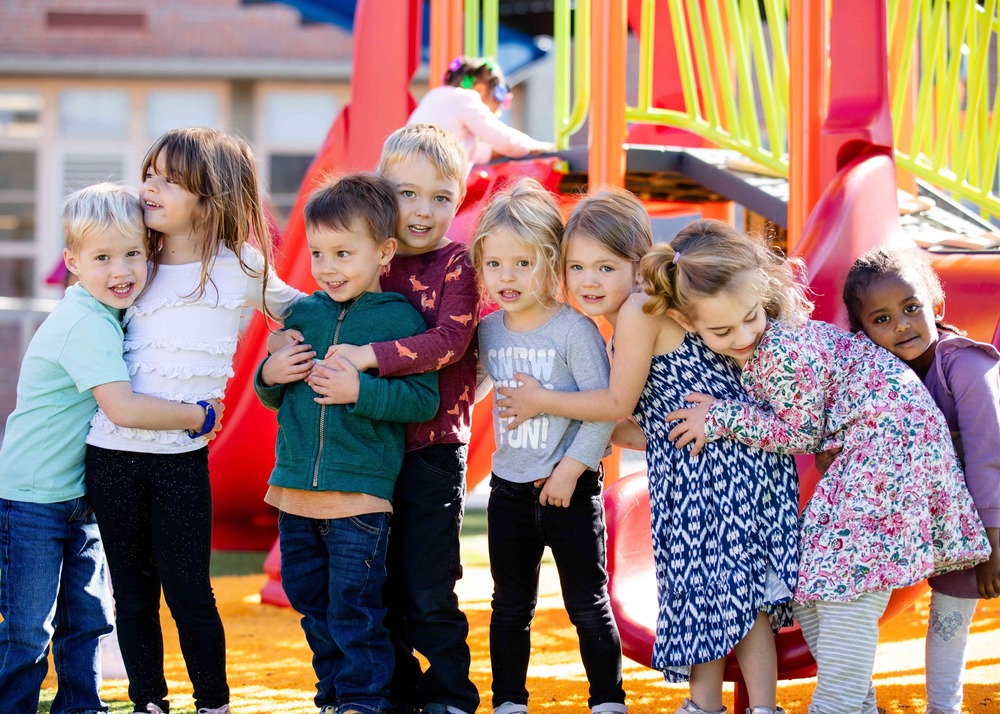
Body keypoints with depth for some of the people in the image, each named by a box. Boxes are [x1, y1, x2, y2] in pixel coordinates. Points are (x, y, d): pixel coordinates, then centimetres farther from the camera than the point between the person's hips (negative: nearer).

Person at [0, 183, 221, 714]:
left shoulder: (111, 314, 5)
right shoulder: (85, 325, -23)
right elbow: (123, 408, -32)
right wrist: (199, 416, -20)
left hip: (80, 497, 9)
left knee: (87, 620, 16)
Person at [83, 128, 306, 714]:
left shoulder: (240, 265, 0)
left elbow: (293, 307, 16)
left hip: (182, 455, -3)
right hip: (111, 451, 3)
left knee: (189, 594, -3)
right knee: (133, 593, 9)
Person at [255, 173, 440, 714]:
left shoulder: (400, 319, -6)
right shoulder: (301, 314, 9)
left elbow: (425, 401, -13)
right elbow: (272, 399, 19)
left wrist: (361, 391, -21)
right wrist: (269, 376, -3)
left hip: (360, 494, -6)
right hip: (294, 489, 6)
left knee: (354, 608, -4)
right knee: (312, 605, 14)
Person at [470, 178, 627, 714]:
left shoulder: (573, 330, -14)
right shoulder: (489, 332, 2)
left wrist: (571, 468, -17)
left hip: (569, 489, -5)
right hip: (509, 489, 5)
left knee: (588, 605, 3)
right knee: (511, 606, 12)